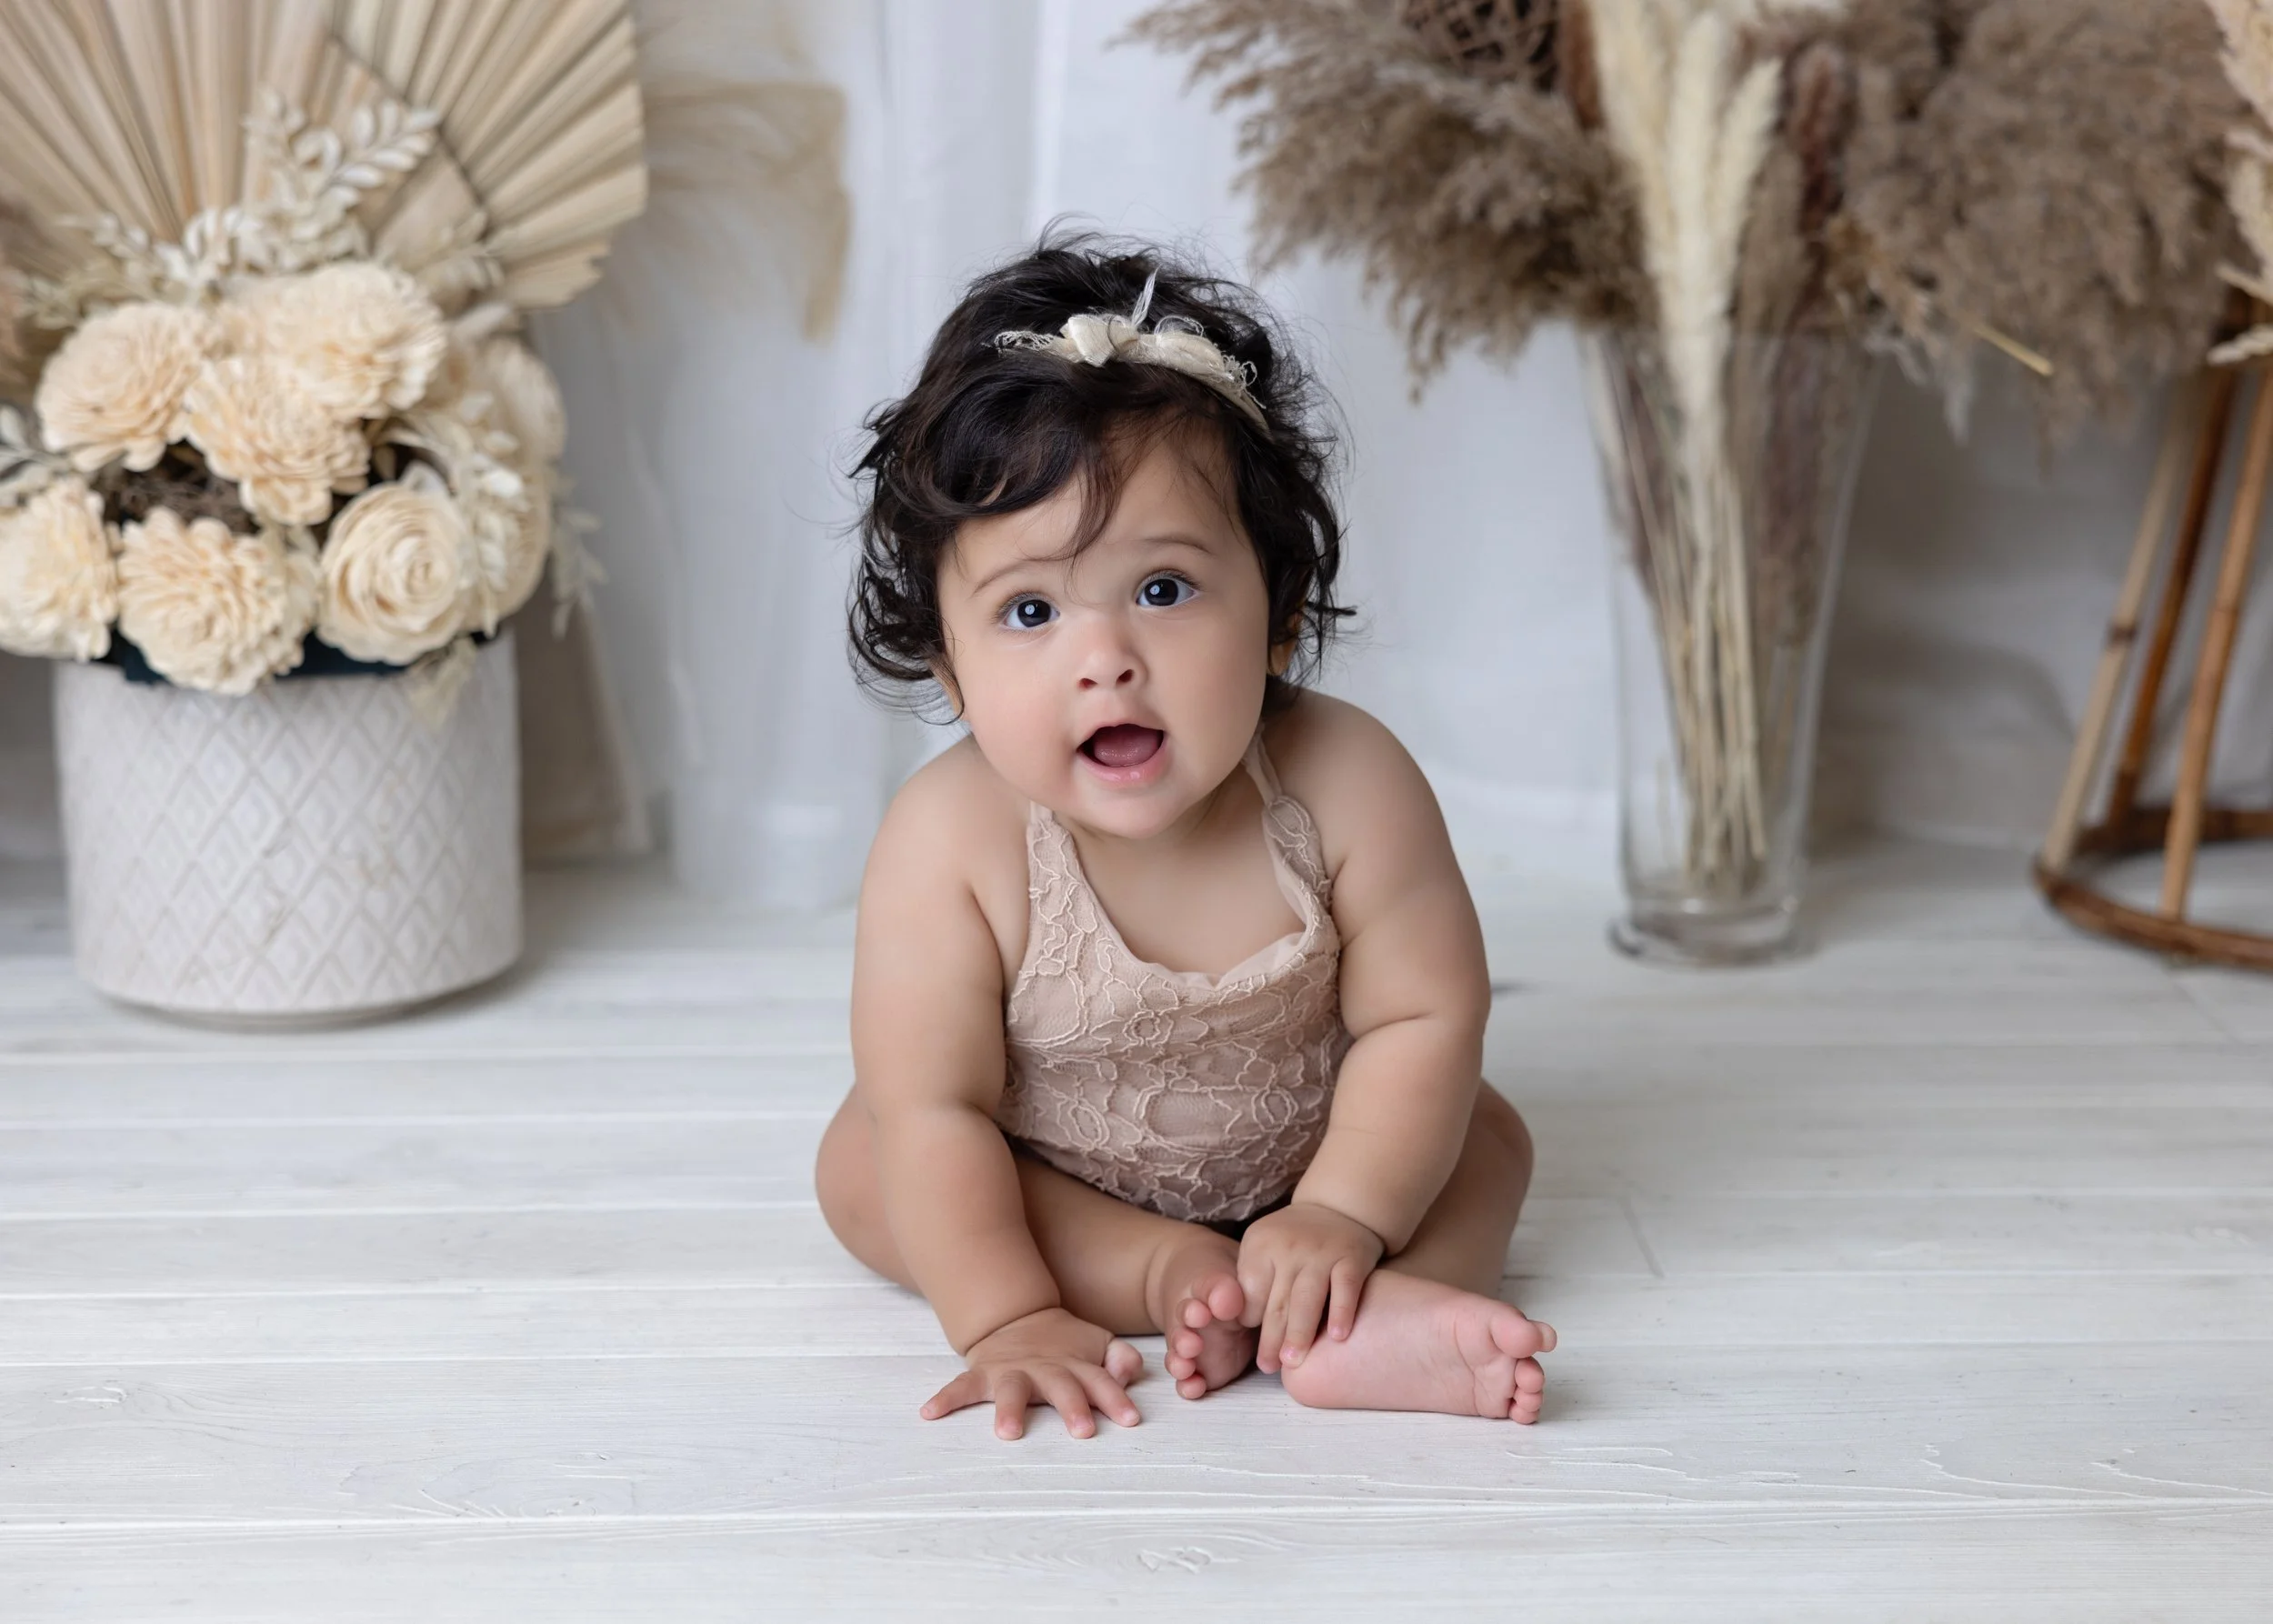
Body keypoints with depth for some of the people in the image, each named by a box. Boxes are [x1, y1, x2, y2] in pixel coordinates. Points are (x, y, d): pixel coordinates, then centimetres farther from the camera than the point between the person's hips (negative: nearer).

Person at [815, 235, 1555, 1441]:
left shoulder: (1347, 785, -30)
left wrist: (1341, 1217, -33)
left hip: (1296, 1151, 1)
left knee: (1485, 1143, -11)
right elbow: (937, 1108, -30)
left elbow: (1422, 1022, -22)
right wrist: (1006, 1316, -35)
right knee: (860, 1165, -18)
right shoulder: (949, 842, -34)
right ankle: (1170, 1276, -24)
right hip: (1046, 1177, -1)